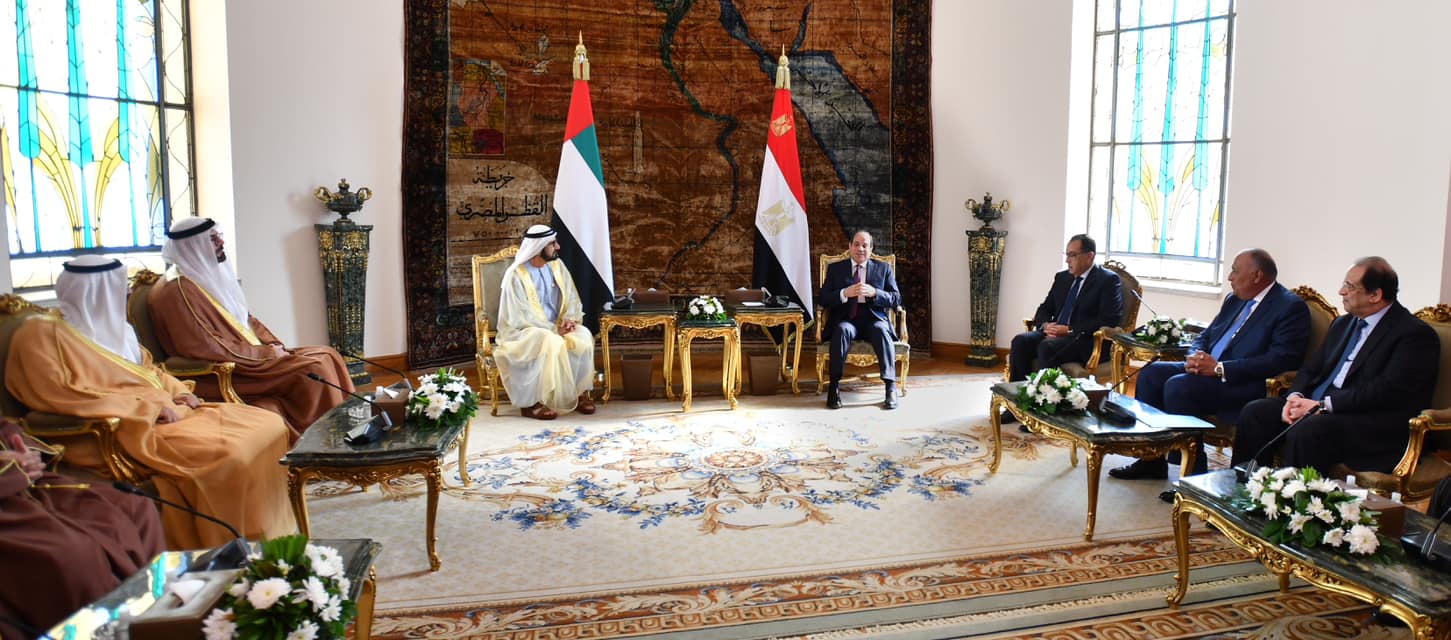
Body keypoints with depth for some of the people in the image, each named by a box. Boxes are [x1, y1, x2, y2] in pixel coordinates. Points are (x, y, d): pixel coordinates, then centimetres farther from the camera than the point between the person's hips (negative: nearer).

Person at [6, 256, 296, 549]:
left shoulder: (109, 325, 19)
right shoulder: (42, 332, -6)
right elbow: (60, 395, -18)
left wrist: (177, 391, 4)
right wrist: (148, 409, -20)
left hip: (167, 412, 9)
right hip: (115, 431, -9)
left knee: (269, 425, -7)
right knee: (229, 455, -31)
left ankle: (270, 545, -6)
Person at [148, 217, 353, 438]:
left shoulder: (209, 276, 15)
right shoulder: (177, 290, -15)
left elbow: (246, 320, 20)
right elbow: (208, 348, -22)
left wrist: (274, 345, 2)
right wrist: (266, 353, -17)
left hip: (250, 354, 10)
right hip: (223, 372, -10)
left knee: (327, 355, -5)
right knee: (313, 369, -22)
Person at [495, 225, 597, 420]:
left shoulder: (557, 266, 4)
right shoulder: (516, 275, -15)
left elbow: (571, 298, 6)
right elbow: (521, 317, -18)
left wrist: (569, 319, -15)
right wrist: (554, 329, -22)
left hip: (555, 327, 5)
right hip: (523, 331, -5)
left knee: (583, 336, -24)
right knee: (552, 343, -36)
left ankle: (580, 393, -14)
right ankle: (530, 403, -27)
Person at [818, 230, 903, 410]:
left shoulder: (883, 268, 13)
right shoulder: (835, 268, 13)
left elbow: (896, 299, 4)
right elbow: (823, 299, 2)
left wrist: (874, 292, -15)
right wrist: (845, 293, -16)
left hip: (873, 319, 0)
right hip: (846, 319, 0)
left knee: (881, 330, -34)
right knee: (842, 330, -35)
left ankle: (891, 387, -33)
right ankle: (834, 386, -33)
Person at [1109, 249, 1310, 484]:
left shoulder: (1291, 307, -9)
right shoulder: (1234, 299, 16)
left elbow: (1282, 359, -20)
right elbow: (1204, 337, 21)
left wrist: (1219, 368, -22)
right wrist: (1194, 358, -4)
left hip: (1246, 385, -9)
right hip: (1207, 369, 9)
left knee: (1178, 386, -28)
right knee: (1151, 373, -5)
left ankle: (1194, 473, -17)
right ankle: (1151, 460, 0)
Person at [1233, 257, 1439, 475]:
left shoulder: (1415, 334, -6)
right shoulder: (1343, 324, 20)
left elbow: (1387, 390, -17)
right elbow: (1311, 369, 18)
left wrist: (1323, 405, -20)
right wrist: (1295, 397, -4)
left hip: (1374, 421, -7)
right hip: (1316, 406, 8)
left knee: (1306, 431, -34)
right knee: (1255, 412, -12)